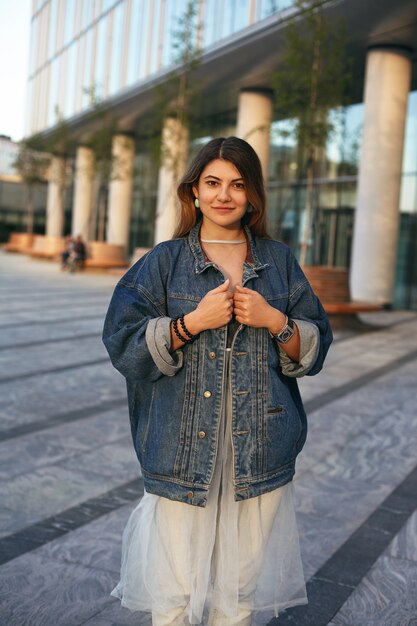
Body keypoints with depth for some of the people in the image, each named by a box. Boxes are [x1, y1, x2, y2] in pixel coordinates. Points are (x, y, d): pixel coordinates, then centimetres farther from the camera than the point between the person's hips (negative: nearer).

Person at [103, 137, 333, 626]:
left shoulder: (279, 262, 9)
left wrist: (275, 321, -10)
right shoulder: (165, 261, 3)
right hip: (182, 450, -1)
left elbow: (315, 349, 9)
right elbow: (124, 344, -4)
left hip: (259, 452, 2)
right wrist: (193, 321, -14)